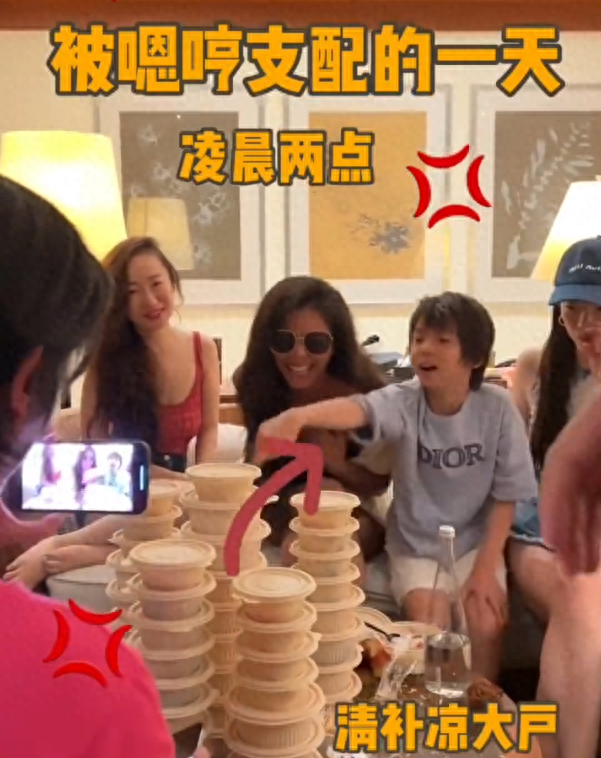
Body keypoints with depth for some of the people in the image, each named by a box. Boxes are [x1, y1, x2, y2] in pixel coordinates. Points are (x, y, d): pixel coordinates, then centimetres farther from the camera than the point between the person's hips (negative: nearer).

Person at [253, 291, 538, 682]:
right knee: (430, 624, -21)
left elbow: (506, 496, -6)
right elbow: (357, 408, -40)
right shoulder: (403, 401, -16)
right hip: (415, 543, 0)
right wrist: (298, 415, -61)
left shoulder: (497, 407, -12)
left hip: (475, 542, 1)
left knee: (488, 624, -18)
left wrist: (485, 568, -13)